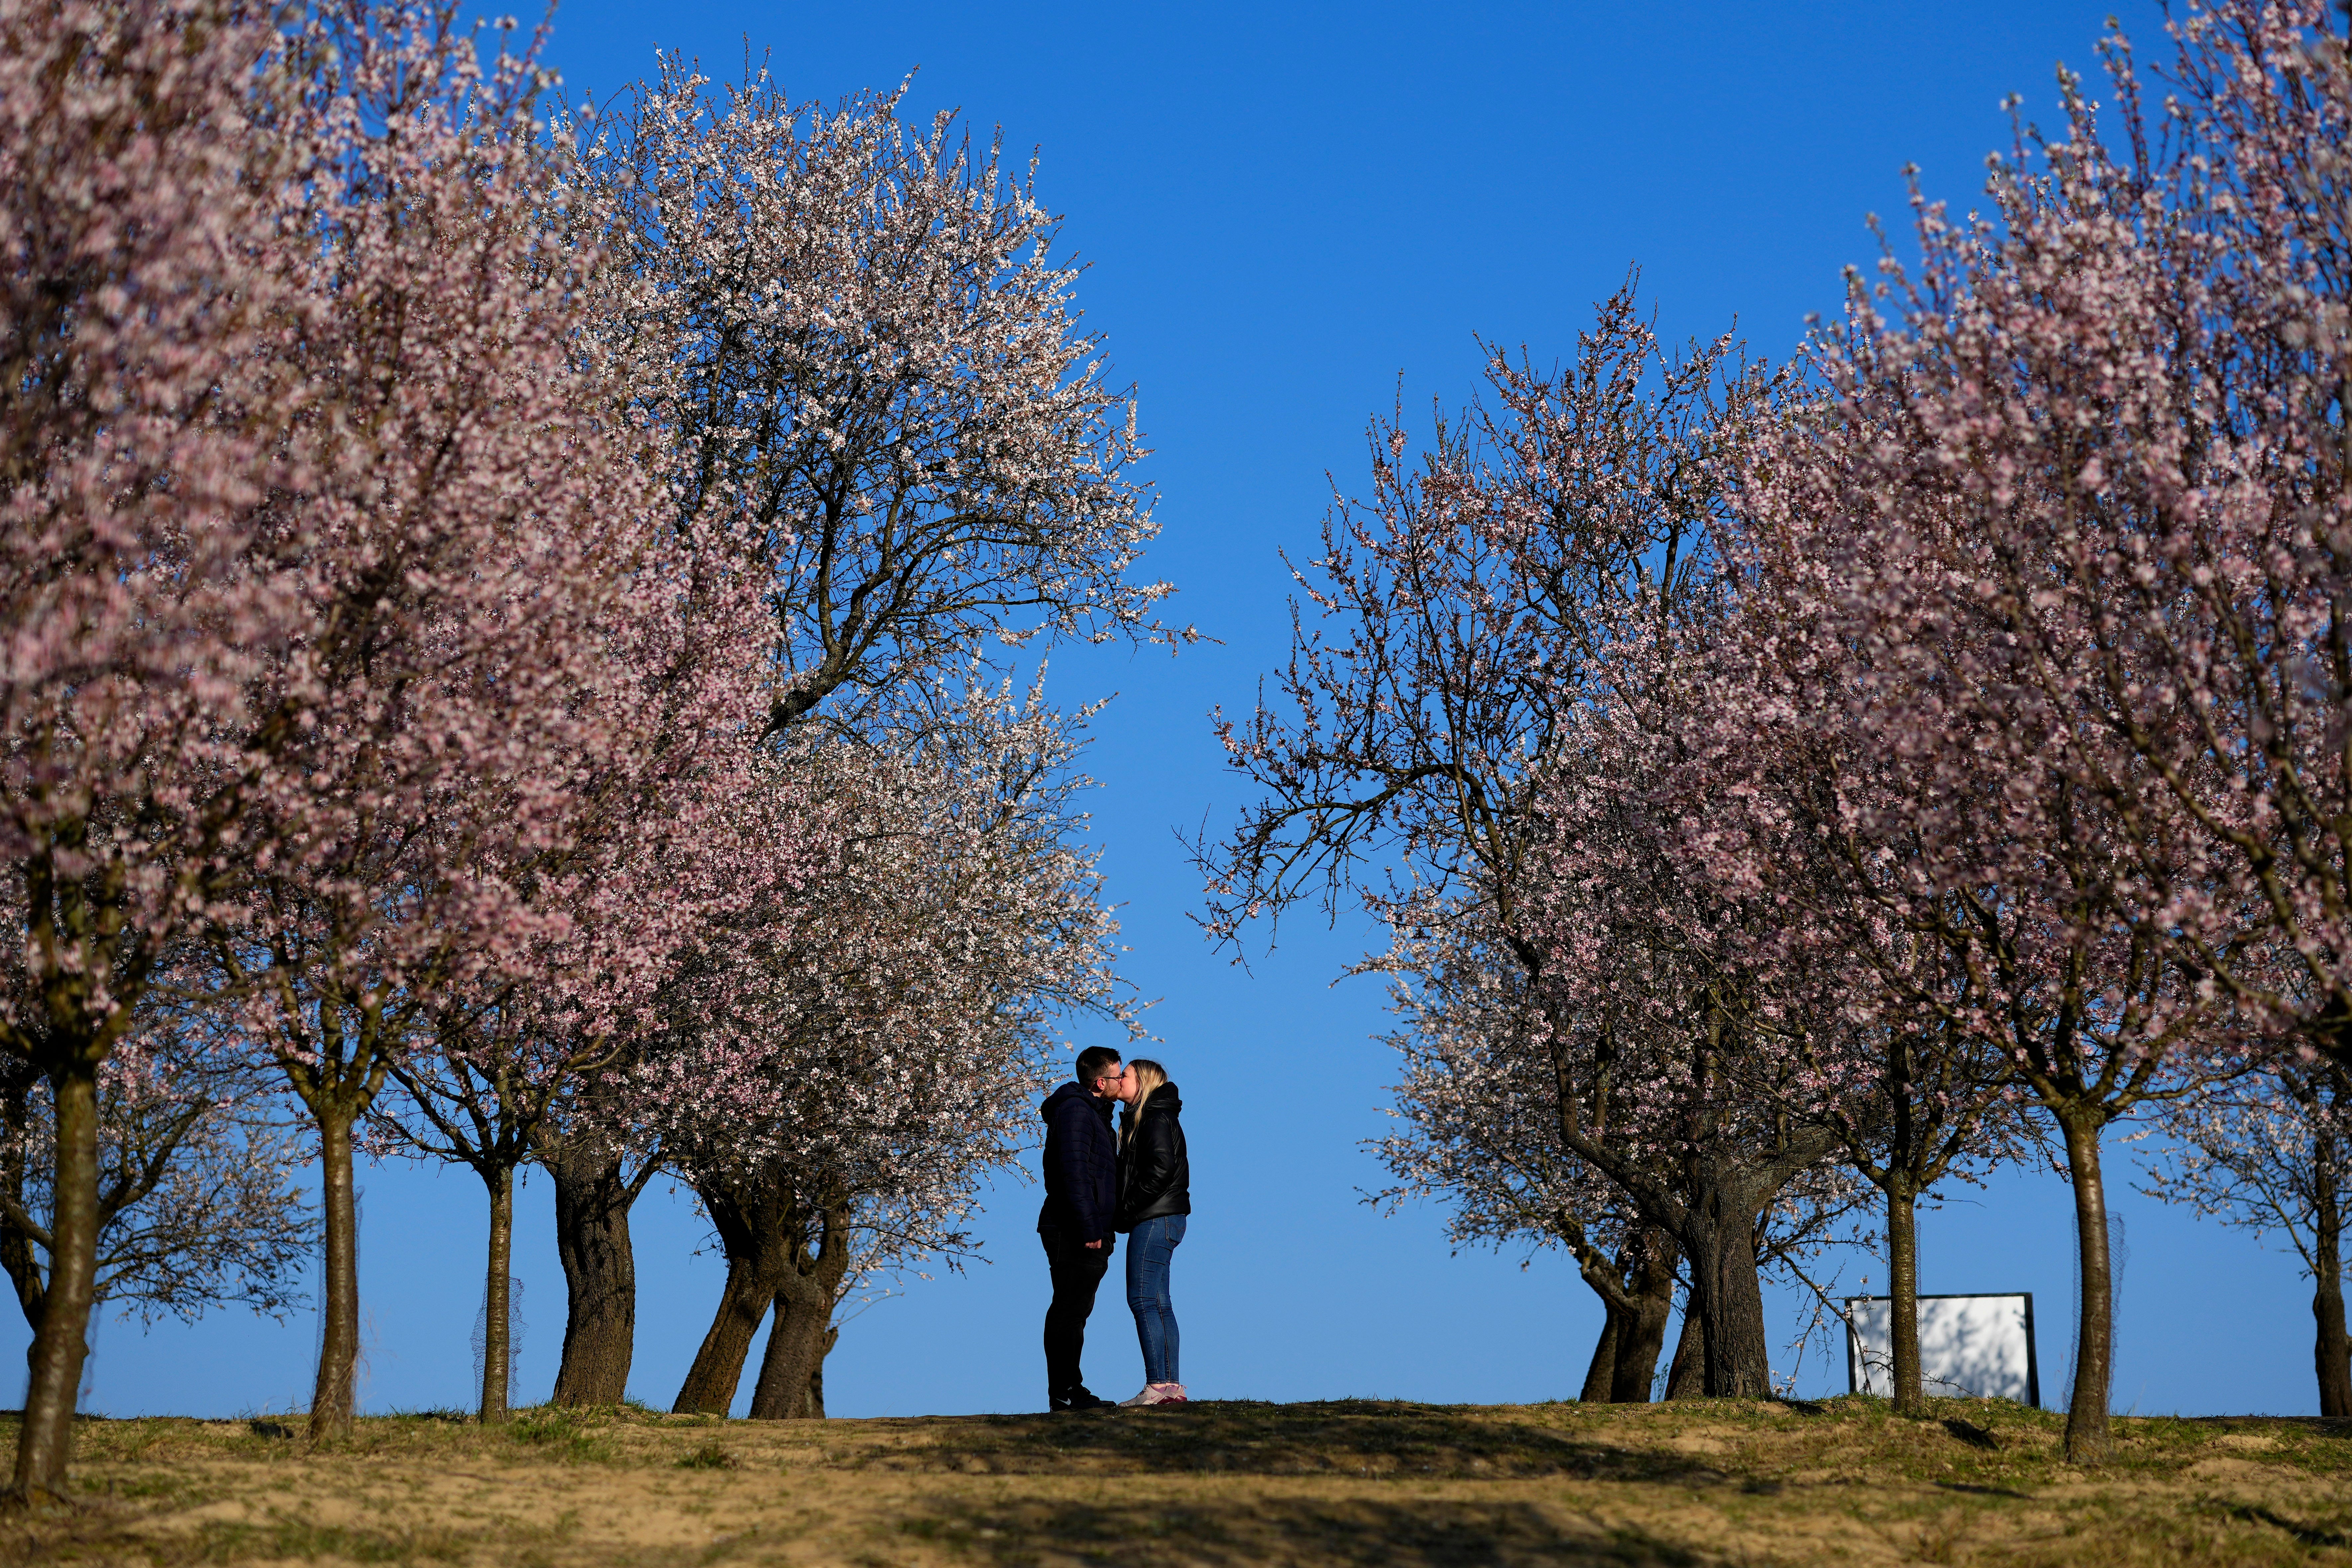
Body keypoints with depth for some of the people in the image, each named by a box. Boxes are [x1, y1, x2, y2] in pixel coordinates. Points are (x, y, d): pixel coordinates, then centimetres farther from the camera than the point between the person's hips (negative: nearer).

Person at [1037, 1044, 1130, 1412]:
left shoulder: (1095, 1112, 21)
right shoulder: (1075, 1110, -12)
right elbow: (1074, 1174, -20)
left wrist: (1104, 1229, 20)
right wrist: (1089, 1230, -22)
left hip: (1089, 1233, 10)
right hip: (1073, 1233, -10)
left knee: (1074, 1312, 11)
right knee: (1068, 1313, -8)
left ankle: (1069, 1390, 15)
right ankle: (1063, 1393, -8)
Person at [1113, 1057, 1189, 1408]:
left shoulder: (1157, 1118, -10)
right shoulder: (1141, 1119, 20)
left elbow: (1160, 1169, -20)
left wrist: (1127, 1209, -15)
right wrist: (1126, 1213, 7)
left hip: (1155, 1220, -10)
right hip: (1158, 1221, 10)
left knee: (1144, 1300, -12)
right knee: (1157, 1304, 9)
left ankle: (1160, 1385, -16)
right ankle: (1171, 1386, 9)